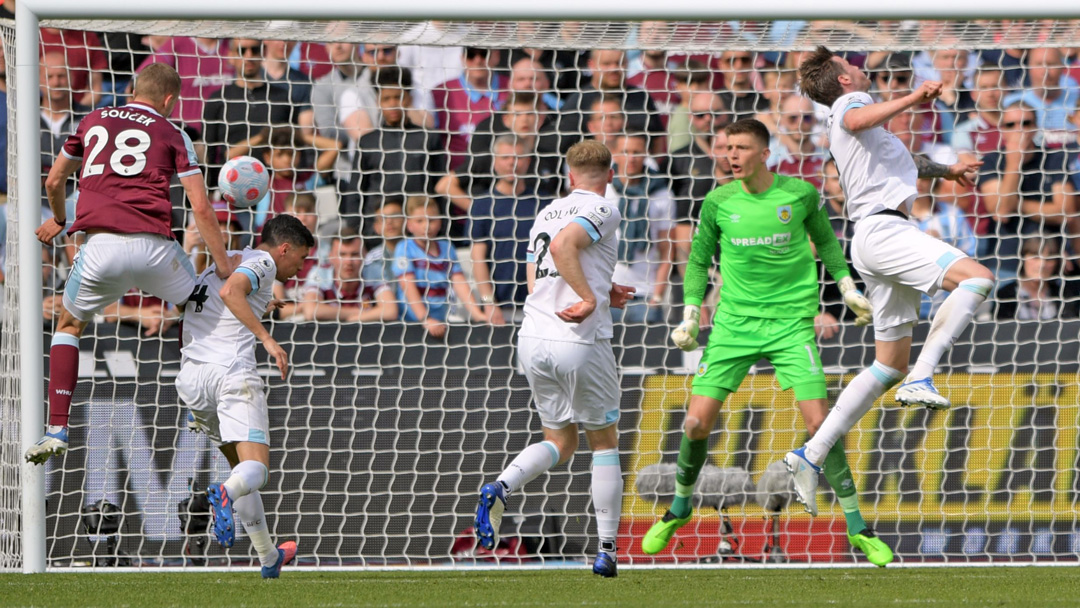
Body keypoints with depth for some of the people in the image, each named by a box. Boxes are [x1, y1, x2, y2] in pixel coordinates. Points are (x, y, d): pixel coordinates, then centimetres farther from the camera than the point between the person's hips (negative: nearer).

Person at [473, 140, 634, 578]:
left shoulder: (547, 213, 16)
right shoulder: (602, 212, -6)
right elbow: (562, 246, -25)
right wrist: (591, 298, -22)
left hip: (533, 339, 6)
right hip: (580, 342, -6)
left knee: (560, 442, 16)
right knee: (604, 442, 10)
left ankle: (501, 488, -14)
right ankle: (606, 550, 8)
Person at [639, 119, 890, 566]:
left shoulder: (800, 194, -4)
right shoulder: (719, 202, -1)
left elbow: (824, 239, 15)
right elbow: (699, 259, 12)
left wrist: (847, 286, 11)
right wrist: (690, 314, 5)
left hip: (791, 322, -2)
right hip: (733, 323, 2)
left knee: (819, 423, -11)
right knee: (698, 421, -5)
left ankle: (856, 528, -1)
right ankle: (680, 508, 22)